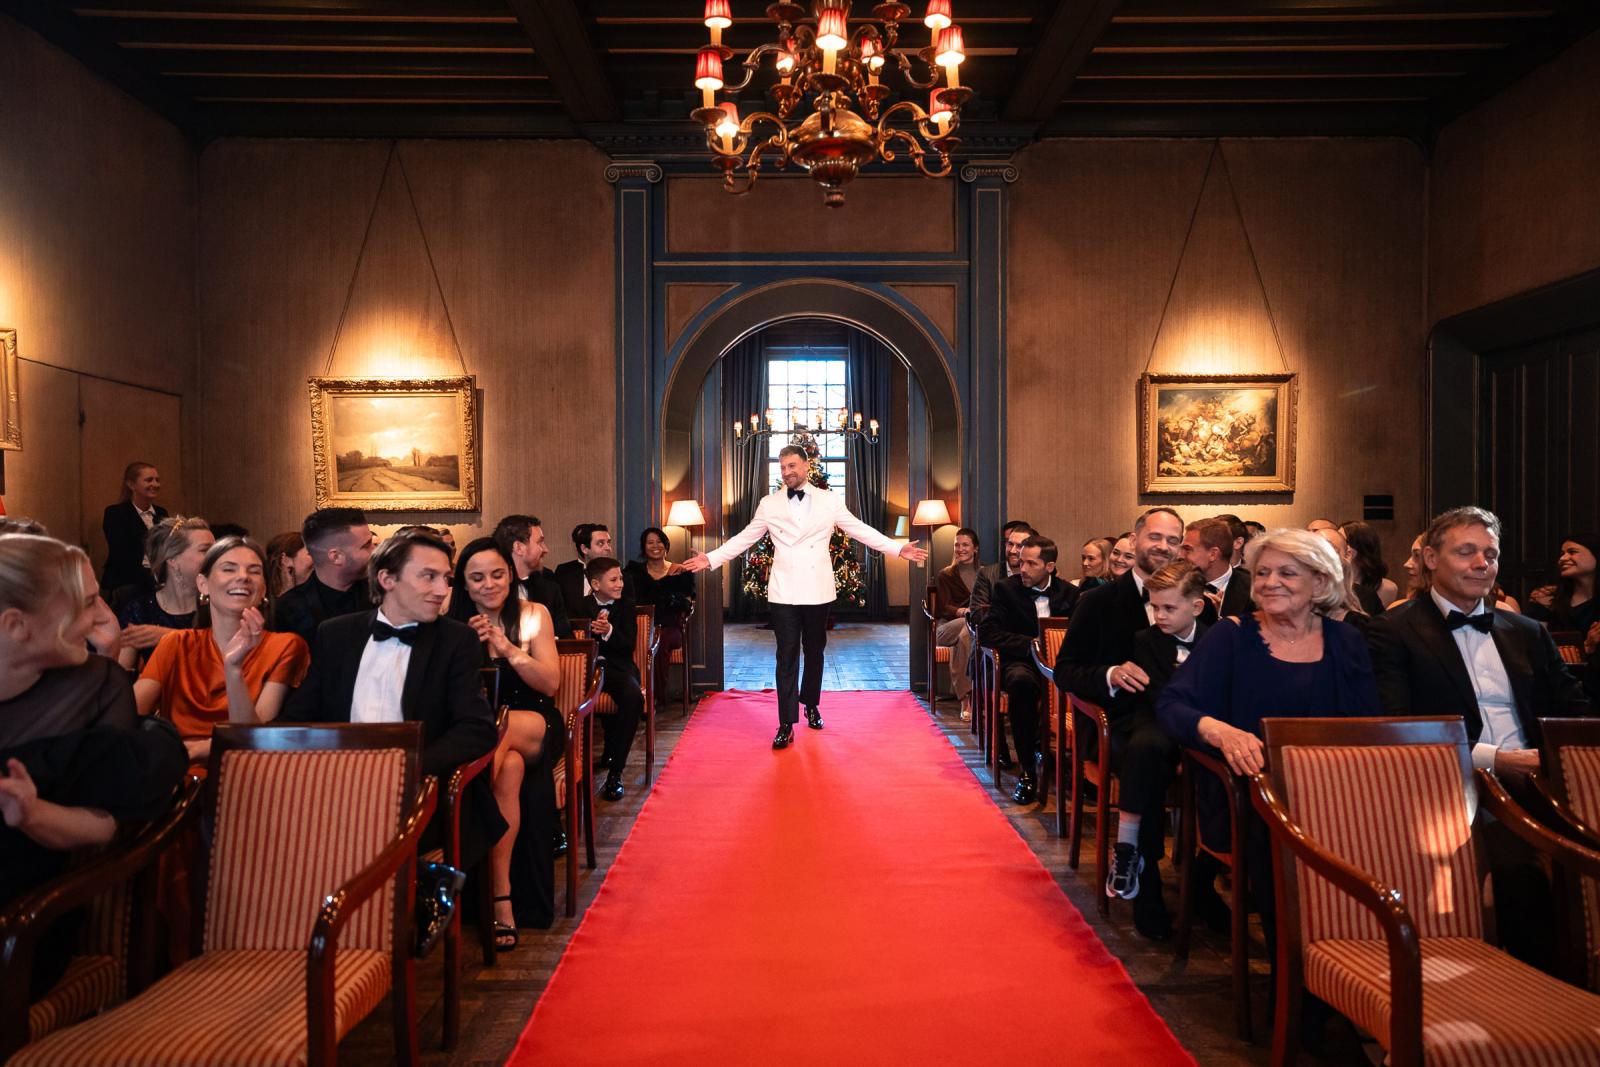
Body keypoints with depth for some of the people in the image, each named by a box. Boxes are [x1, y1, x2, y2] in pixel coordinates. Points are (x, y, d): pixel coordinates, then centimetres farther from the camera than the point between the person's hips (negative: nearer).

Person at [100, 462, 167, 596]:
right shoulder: (115, 513, -1)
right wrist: (152, 582, -21)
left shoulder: (161, 513, 15)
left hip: (159, 580, 5)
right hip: (125, 584, -4)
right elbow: (122, 558, -11)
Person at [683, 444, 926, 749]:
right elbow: (744, 538, 7)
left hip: (818, 592, 1)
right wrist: (710, 558, -3)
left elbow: (861, 530, 2)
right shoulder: (769, 504, 5)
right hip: (784, 592, -1)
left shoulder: (830, 501, 3)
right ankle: (786, 724, 1)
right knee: (786, 656, -2)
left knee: (815, 652, 13)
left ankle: (811, 705, 34)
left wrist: (899, 548, -6)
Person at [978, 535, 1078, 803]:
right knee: (1022, 682, -39)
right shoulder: (1006, 588, 3)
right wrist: (1030, 645, -14)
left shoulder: (1069, 593, 11)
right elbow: (986, 632, -5)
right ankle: (1026, 770, -30)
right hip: (1021, 661, -2)